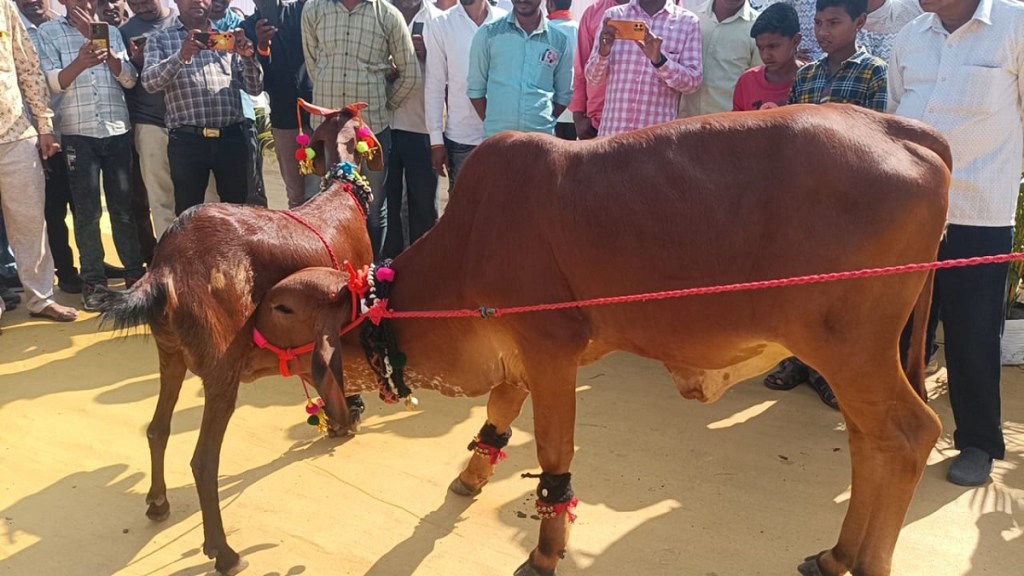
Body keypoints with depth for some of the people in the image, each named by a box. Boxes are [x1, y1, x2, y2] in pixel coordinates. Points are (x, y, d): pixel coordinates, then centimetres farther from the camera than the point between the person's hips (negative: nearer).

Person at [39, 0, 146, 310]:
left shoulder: (111, 32, 14)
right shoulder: (48, 32, 5)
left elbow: (130, 79, 2)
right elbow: (51, 83, -7)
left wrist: (99, 40, -8)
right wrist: (80, 62, -25)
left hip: (118, 131, 2)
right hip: (77, 134, -2)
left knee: (124, 207, 6)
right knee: (87, 211, 0)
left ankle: (134, 271, 15)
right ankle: (92, 280, 7)